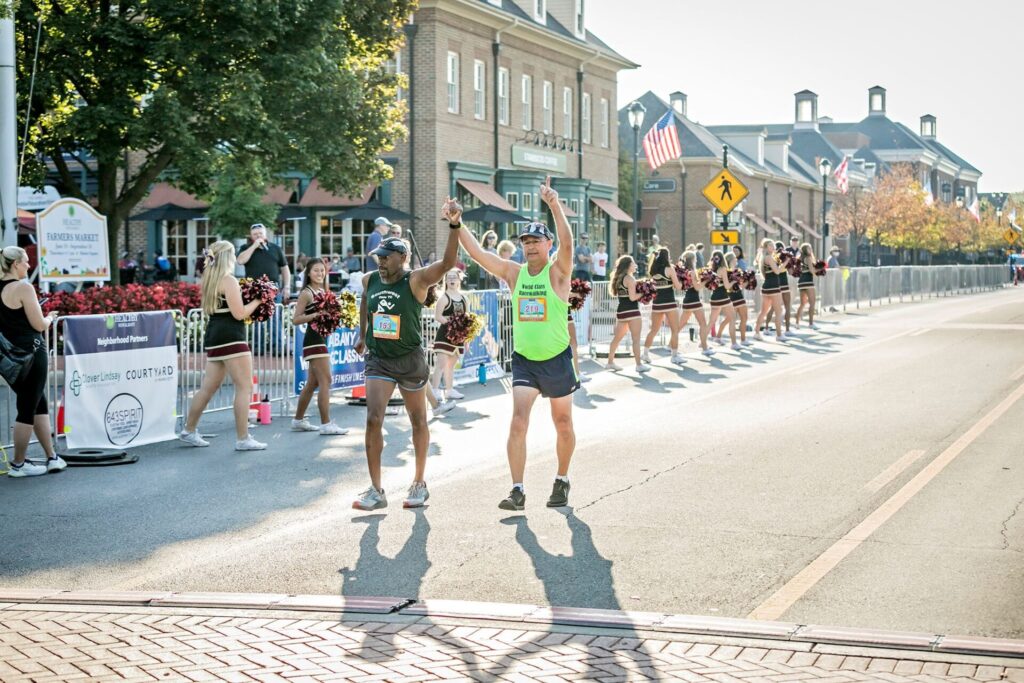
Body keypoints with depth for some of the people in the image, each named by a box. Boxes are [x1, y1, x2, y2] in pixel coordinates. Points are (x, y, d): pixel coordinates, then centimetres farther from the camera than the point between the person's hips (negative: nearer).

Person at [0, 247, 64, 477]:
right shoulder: (23, 288, -15)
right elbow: (39, 325, -14)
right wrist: (50, 317, 5)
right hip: (30, 353, -8)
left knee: (40, 404, 17)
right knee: (27, 409, 3)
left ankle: (52, 457, 22)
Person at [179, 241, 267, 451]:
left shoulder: (207, 280, 15)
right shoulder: (229, 281, -12)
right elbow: (239, 313, -16)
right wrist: (257, 300, -2)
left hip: (214, 336, 9)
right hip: (230, 337, -9)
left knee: (209, 387, 17)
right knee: (245, 387, -5)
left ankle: (189, 431, 24)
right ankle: (243, 439, -6)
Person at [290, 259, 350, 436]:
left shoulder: (324, 291, 16)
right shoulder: (306, 293, -8)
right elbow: (296, 319, -14)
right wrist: (316, 315, -25)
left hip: (322, 338, 9)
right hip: (313, 339, -9)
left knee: (313, 383, 14)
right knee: (325, 381, -12)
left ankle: (298, 420, 24)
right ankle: (326, 424, -12)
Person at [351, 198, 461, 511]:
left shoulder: (416, 280, -15)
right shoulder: (369, 280, 0)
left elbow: (448, 262, -32)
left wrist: (454, 226, -45)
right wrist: (362, 335, 27)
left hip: (410, 359, -3)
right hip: (378, 358, 3)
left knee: (418, 421, 11)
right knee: (373, 419, -11)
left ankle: (419, 483, 27)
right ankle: (376, 491, -7)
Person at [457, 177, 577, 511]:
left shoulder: (557, 272, -10)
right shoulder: (513, 272, 0)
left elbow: (567, 242, -28)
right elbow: (477, 253, -4)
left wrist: (555, 206, -42)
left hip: (557, 360, -2)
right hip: (524, 360, 2)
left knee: (563, 424, 12)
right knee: (518, 421, -12)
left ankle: (562, 480, 32)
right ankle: (517, 490, -13)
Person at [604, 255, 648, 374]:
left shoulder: (618, 278, 13)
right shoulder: (630, 278, -11)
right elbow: (632, 297, -18)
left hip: (621, 311, 8)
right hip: (631, 311, -8)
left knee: (617, 337, 16)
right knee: (636, 339, -3)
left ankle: (610, 362, 21)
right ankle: (639, 365, -3)